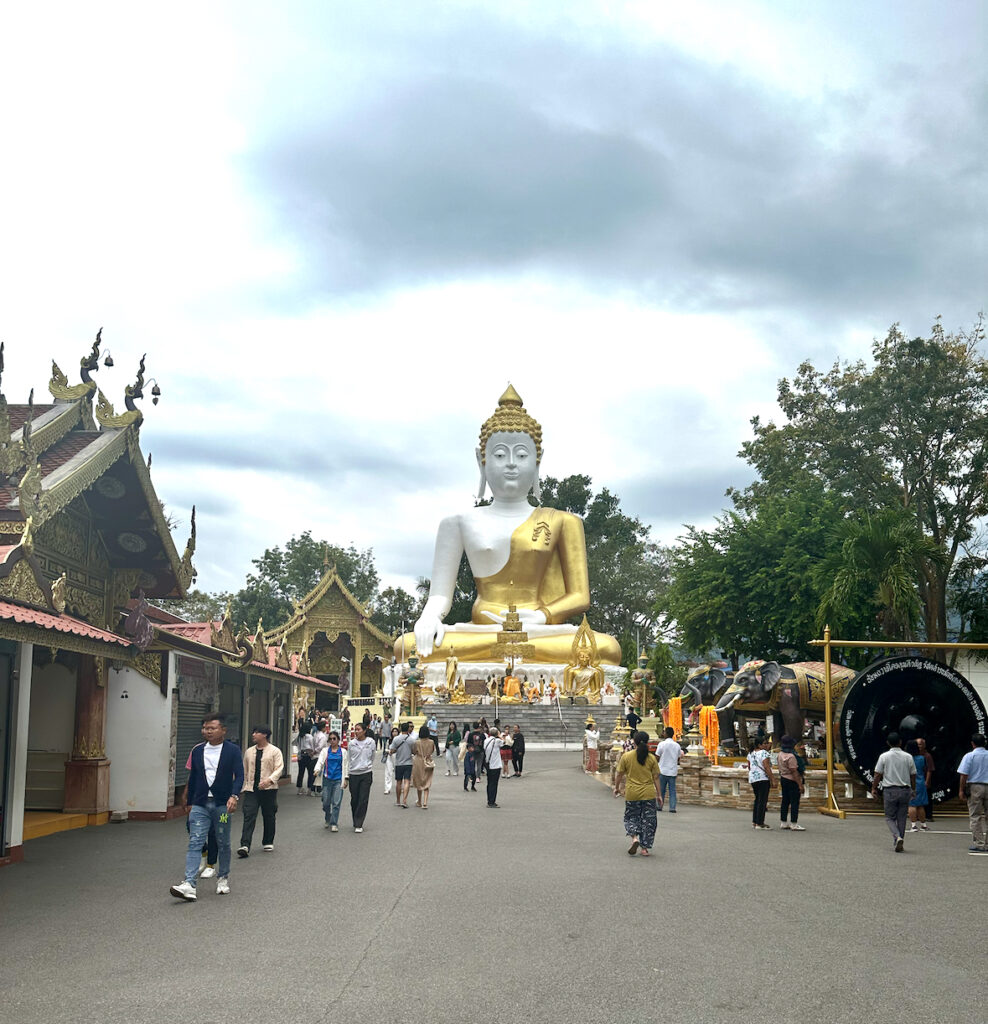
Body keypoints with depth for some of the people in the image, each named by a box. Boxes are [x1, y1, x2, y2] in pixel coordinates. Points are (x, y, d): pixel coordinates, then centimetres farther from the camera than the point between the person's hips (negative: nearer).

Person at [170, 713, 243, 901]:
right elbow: (193, 778, 17)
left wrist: (234, 796, -23)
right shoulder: (197, 751, 10)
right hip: (200, 804, 2)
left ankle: (223, 878, 28)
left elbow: (239, 775, -8)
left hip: (222, 804, -2)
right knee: (195, 843, -9)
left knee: (223, 843, 10)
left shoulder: (232, 750, -1)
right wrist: (188, 801, 17)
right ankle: (189, 885, -16)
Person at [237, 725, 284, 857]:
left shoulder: (275, 751, -2)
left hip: (268, 789, -2)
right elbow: (244, 771, 17)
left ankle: (268, 843, 26)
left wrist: (269, 780, -25)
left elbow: (279, 768, -9)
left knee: (268, 816, 9)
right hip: (251, 789, 2)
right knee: (249, 816, -10)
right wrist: (243, 788, 15)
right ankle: (245, 846, -16)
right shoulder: (249, 751, 12)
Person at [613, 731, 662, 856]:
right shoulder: (652, 758, -3)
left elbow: (620, 774, 1)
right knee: (648, 820, 10)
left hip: (632, 794, 0)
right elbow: (656, 778, 1)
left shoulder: (626, 756, -5)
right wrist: (659, 795, 9)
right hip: (649, 794, 0)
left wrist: (616, 788, 17)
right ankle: (644, 848, 10)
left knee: (631, 817, 16)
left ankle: (634, 838, -9)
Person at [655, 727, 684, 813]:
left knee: (661, 790, 8)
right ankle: (672, 808, 0)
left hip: (663, 771, -2)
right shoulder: (677, 746, 3)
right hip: (673, 772, 3)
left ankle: (659, 806, 12)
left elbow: (657, 758, -6)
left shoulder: (662, 744, -8)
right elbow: (678, 760, 10)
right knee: (672, 790, 5)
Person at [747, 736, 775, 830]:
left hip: (752, 779, 8)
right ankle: (760, 823, -5)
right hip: (763, 779, -8)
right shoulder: (764, 753, -11)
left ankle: (754, 822, 18)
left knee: (757, 799, 17)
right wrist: (772, 779, -16)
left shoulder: (750, 753, 14)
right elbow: (766, 767, -17)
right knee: (762, 801, -4)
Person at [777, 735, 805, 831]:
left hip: (783, 779, 9)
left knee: (785, 801, 13)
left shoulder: (781, 755, 9)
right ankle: (794, 824, -6)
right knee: (794, 802, -6)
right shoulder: (791, 756, -20)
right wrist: (800, 784, -20)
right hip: (792, 781, -9)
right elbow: (794, 772, -22)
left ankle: (784, 823, 17)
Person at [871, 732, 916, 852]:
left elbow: (878, 775, -3)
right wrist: (913, 789, 22)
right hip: (905, 790, 2)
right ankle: (899, 844, 13)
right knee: (901, 818, 11)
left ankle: (897, 837, -17)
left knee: (890, 818, 6)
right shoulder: (908, 757, 2)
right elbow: (913, 775, 8)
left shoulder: (884, 756, -4)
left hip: (889, 790, -2)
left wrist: (874, 788, 9)